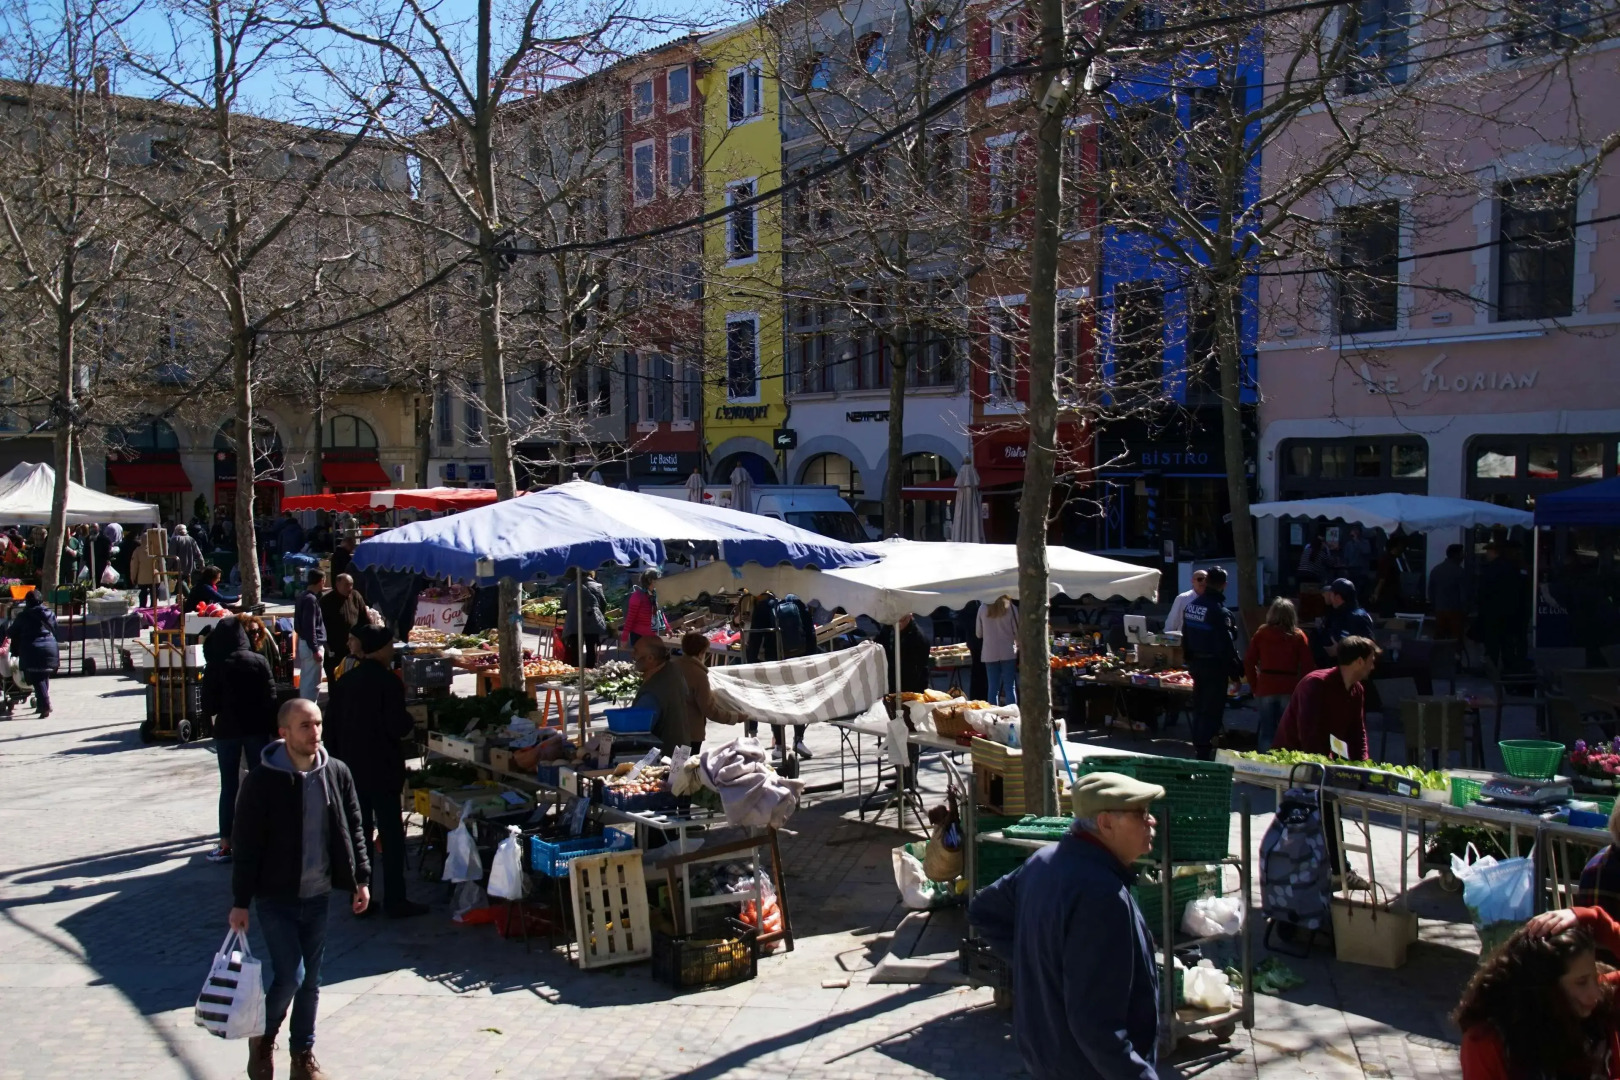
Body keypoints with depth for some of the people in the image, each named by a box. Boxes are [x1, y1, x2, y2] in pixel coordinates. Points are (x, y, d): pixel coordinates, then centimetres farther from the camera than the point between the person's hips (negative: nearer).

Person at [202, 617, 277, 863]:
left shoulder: (215, 667, -8)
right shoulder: (259, 662, -5)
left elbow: (209, 706, -5)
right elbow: (270, 699, -3)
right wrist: (273, 728, 4)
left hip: (227, 730, -1)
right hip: (257, 729, 1)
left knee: (229, 787, 5)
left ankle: (226, 843, 5)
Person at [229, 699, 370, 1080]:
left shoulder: (337, 773, -1)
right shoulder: (263, 780, -13)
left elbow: (352, 830, 8)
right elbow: (245, 845, -10)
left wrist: (361, 879, 2)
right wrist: (240, 901, -10)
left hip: (318, 896, 4)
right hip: (276, 897, -4)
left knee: (311, 980, 11)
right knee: (290, 976, -8)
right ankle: (262, 1040, 20)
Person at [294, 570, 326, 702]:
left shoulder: (304, 596, 11)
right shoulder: (311, 599, -18)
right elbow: (309, 627, -22)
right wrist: (315, 649, -21)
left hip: (304, 643, 10)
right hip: (312, 645, -10)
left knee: (306, 680, 17)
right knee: (313, 682, -5)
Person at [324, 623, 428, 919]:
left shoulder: (344, 682, 6)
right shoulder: (388, 680, -14)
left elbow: (331, 726, 8)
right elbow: (397, 726, -19)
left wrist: (338, 759, 15)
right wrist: (411, 724, 2)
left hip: (351, 767, 6)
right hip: (382, 769, -6)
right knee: (391, 833, 2)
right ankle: (395, 900, 6)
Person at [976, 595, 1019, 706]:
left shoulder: (983, 609, 2)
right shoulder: (1011, 608, -5)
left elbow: (979, 634, 9)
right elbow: (1017, 632, -2)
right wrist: (1018, 644, 17)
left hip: (989, 653, 2)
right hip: (1008, 652, -2)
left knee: (993, 688, 5)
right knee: (1010, 688, 1)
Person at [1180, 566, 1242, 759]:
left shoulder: (1190, 606, 5)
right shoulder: (1219, 611, -21)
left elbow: (1185, 637, 14)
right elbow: (1227, 645, -19)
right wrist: (1237, 669, -11)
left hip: (1195, 663, 8)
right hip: (1215, 665, -8)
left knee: (1199, 707, 18)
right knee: (1212, 710, -1)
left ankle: (1198, 746, 26)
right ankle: (1205, 749, 0)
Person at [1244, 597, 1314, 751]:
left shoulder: (1261, 633, 2)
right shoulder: (1299, 636, -2)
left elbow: (1248, 662, 3)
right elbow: (1308, 665, -5)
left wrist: (1254, 686, 10)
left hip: (1265, 687, 1)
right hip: (1290, 689, -1)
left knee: (1267, 730, 8)